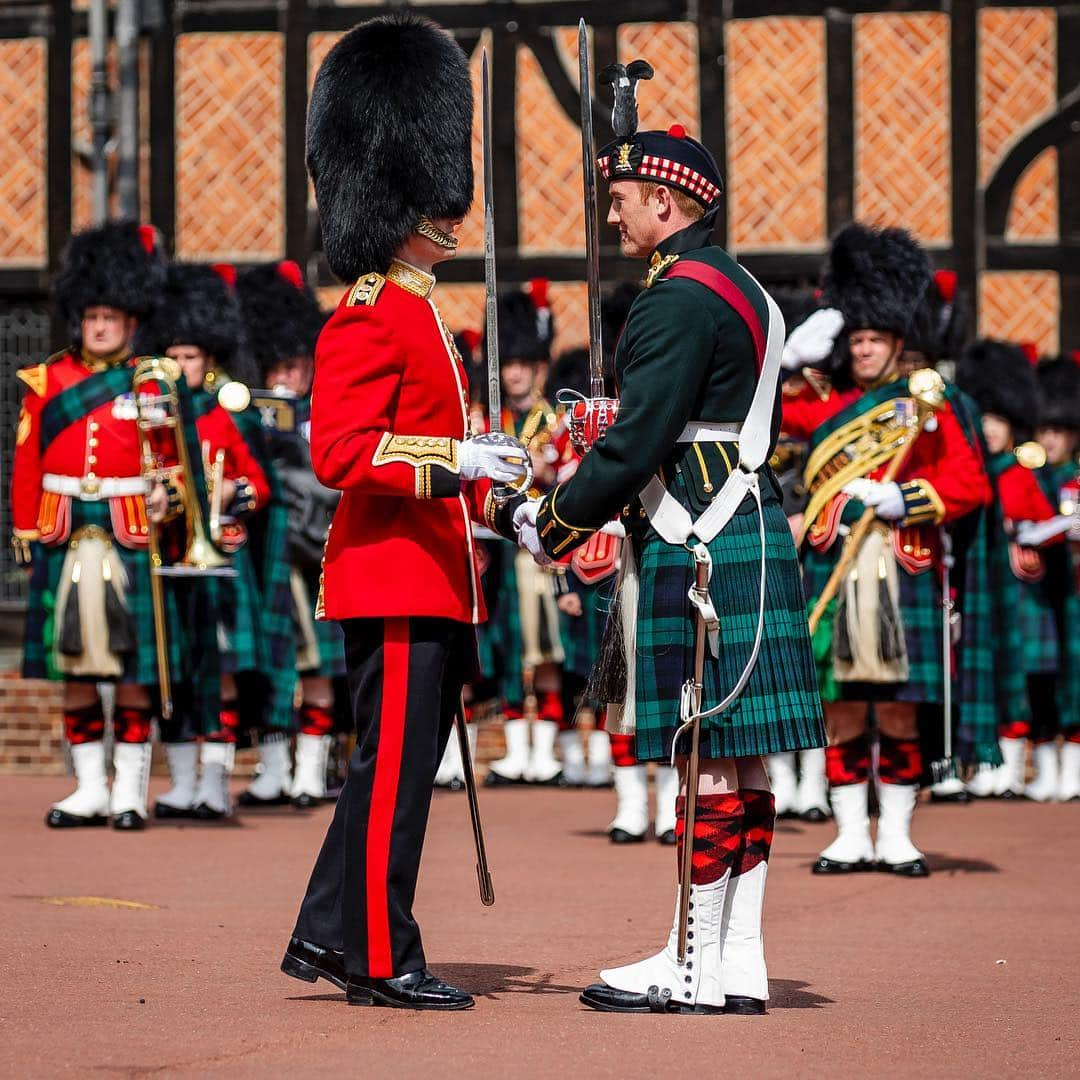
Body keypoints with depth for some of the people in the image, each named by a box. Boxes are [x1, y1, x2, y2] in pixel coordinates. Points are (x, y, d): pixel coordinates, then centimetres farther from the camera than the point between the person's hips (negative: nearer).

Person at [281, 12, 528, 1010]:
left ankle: (325, 937, 20)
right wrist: (455, 459, -26)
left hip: (433, 581, 10)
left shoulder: (416, 317, 19)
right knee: (397, 768, -6)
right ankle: (383, 963, -1)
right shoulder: (368, 319, -13)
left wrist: (499, 507, 13)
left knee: (393, 767, 13)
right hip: (395, 582, -10)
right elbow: (340, 450, -21)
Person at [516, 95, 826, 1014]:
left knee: (708, 753, -6)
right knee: (738, 756, 9)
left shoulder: (680, 299, -14)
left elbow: (638, 440, -18)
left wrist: (554, 525, -6)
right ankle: (739, 963, 11)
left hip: (697, 554, -10)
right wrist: (593, 500, 19)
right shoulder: (743, 292, 18)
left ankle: (696, 967, -2)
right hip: (747, 536, 10)